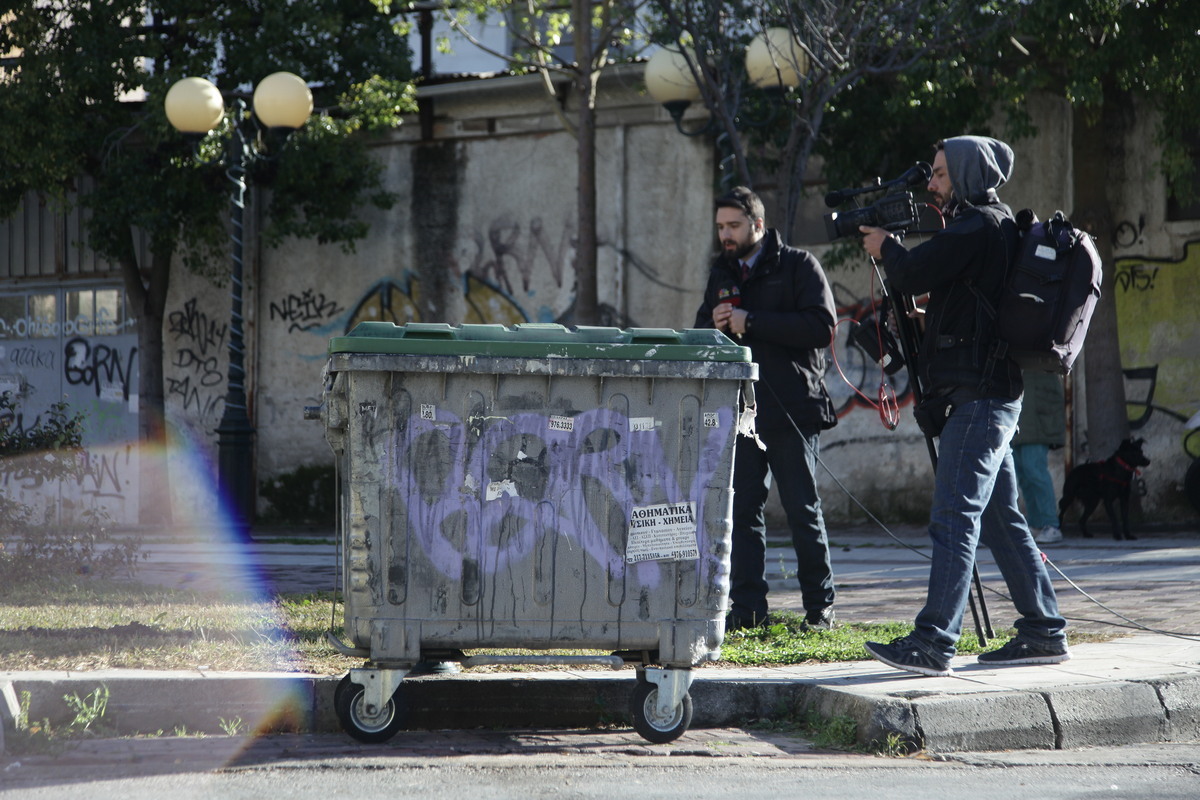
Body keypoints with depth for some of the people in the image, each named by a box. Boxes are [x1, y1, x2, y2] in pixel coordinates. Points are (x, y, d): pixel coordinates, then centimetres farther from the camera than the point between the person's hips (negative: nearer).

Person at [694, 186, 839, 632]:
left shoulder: (798, 266, -2)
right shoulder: (721, 273, 17)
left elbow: (822, 327, -14)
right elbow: (701, 331, 22)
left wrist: (751, 322, -17)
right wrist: (715, 325, -3)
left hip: (791, 409, -5)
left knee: (802, 508, -2)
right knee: (743, 509, 3)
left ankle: (820, 607, 6)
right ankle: (747, 608, 7)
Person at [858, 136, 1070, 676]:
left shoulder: (979, 226, -11)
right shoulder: (996, 227, 20)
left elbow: (912, 275, -15)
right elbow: (938, 280, 25)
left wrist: (885, 247, 4)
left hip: (977, 396, -10)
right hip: (990, 395, 10)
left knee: (954, 516, -14)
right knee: (1001, 518, 13)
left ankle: (934, 642, -19)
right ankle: (1043, 633, 17)